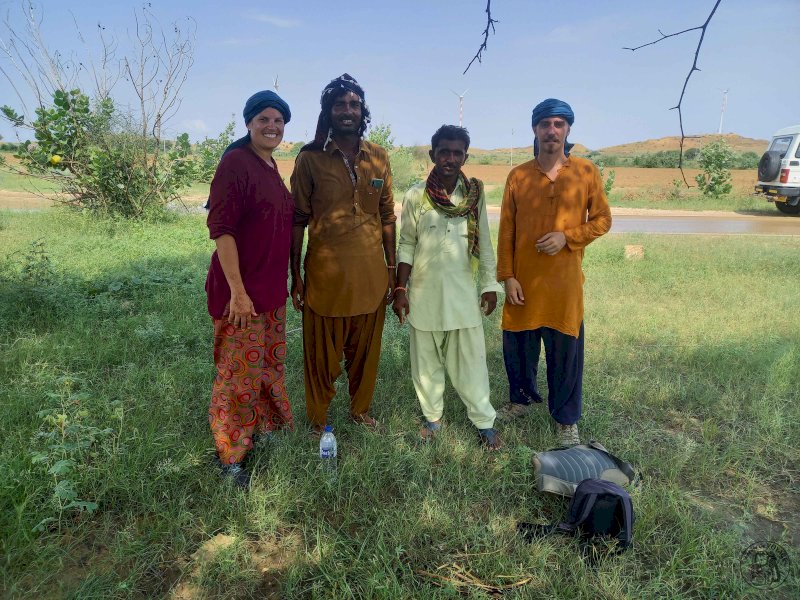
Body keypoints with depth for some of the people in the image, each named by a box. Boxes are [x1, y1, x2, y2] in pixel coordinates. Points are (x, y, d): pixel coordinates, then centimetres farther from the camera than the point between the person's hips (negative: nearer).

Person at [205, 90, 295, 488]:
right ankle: (230, 456, 19)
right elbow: (220, 228, -19)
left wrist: (287, 282, 18)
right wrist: (237, 290, -21)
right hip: (241, 290, -8)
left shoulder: (271, 166, 12)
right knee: (240, 373, 1)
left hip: (271, 289, 8)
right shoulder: (236, 162, -13)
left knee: (270, 365, 19)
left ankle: (265, 429, 39)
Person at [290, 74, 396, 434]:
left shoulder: (378, 158, 7)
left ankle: (361, 409, 35)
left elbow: (387, 216, 11)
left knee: (365, 350, 15)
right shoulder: (310, 158, -2)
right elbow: (298, 219, -1)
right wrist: (295, 276, -3)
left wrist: (392, 268, 9)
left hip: (371, 272, 3)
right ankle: (318, 419, 27)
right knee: (322, 352, 8)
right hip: (326, 272, -3)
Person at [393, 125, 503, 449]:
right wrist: (400, 289, -5)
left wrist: (490, 285, 3)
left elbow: (484, 243, 4)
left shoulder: (475, 194, -1)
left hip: (462, 293, 0)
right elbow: (406, 245, -1)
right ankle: (432, 416, 27)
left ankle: (484, 420, 18)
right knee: (426, 360, 10)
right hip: (424, 293, 0)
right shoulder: (415, 196, -4)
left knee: (470, 360, 4)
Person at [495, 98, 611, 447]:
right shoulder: (518, 176, 1)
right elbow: (506, 231, 2)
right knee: (517, 345, 12)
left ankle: (566, 419, 24)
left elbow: (602, 220, 5)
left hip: (564, 281, -1)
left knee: (565, 351, 6)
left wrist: (567, 236, -13)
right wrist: (507, 277, -4)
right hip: (523, 280, 1)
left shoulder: (586, 173, 0)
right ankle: (522, 398, 37)